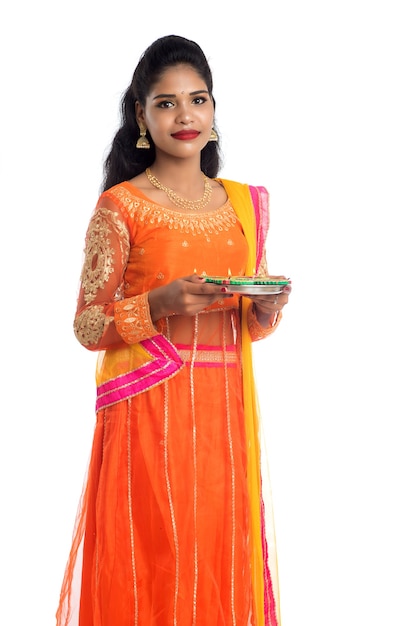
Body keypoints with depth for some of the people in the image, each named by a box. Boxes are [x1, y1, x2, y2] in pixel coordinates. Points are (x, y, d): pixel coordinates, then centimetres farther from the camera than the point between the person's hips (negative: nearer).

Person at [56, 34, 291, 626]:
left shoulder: (247, 202, 10)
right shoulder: (120, 206, -4)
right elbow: (87, 326, -5)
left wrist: (268, 308, -4)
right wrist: (161, 303, -19)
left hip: (223, 413, 4)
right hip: (147, 412, -4)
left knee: (220, 558, 7)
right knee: (150, 567, -1)